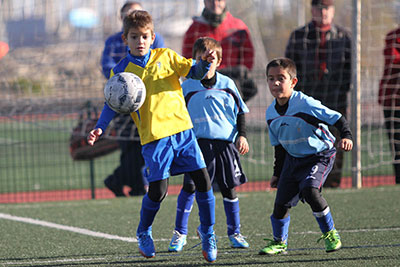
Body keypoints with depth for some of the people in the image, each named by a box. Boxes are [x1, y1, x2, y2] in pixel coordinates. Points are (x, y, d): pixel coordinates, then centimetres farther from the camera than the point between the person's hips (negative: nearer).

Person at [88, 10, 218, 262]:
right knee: (157, 190, -10)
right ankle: (144, 234, 17)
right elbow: (112, 104, 8)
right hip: (154, 136, -2)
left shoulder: (165, 56, 8)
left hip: (182, 128, 2)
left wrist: (205, 63, -15)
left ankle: (208, 232, 15)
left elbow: (193, 71, 7)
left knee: (203, 179, -4)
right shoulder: (121, 71, 5)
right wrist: (100, 128, -6)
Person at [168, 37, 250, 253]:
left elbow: (240, 112, 14)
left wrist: (242, 135, 2)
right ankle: (179, 233, -1)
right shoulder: (187, 87, 3)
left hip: (224, 142, 2)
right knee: (189, 186, -10)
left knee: (229, 188, 5)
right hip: (197, 143, -2)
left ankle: (234, 233, 18)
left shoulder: (227, 85, 7)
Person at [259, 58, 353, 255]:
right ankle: (279, 242, 24)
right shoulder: (271, 114, -1)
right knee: (281, 202, 0)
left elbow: (337, 118, -19)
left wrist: (346, 136, -37)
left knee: (310, 190, -28)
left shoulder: (305, 104, -22)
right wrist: (277, 173, 17)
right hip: (293, 159, 6)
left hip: (320, 155, -6)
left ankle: (330, 234, -9)